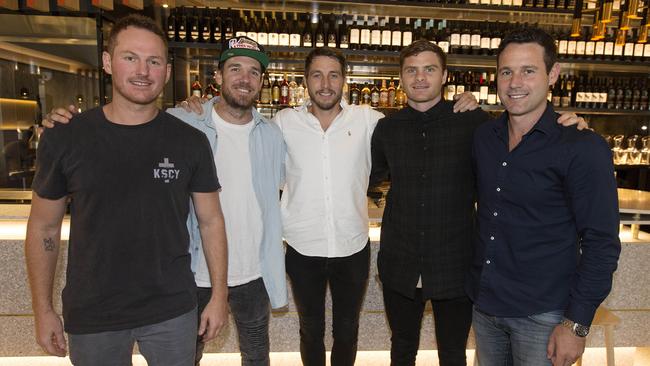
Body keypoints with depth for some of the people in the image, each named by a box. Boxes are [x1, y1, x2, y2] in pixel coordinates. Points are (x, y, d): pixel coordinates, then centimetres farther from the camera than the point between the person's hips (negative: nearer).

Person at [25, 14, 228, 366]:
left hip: (172, 311, 0)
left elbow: (210, 221, -1)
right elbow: (44, 228, 2)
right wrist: (43, 310, 2)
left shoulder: (191, 142, -7)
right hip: (91, 317, 1)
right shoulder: (63, 139, -7)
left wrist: (219, 295, -2)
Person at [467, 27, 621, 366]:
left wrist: (577, 324, -13)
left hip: (543, 316, -4)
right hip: (484, 303, 5)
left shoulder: (583, 148, -13)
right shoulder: (482, 137, 1)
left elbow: (602, 244, -12)